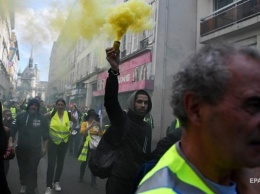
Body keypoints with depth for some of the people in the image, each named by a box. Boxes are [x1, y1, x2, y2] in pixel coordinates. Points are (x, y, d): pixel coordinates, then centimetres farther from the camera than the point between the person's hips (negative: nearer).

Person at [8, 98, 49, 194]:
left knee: (32, 170, -1)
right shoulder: (20, 116, -2)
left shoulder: (42, 118, -5)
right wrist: (10, 142, -9)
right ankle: (24, 184, 43)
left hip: (35, 149, -2)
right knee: (22, 168, 18)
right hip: (21, 148, 2)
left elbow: (45, 134, 0)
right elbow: (13, 129, 0)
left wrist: (44, 147, 0)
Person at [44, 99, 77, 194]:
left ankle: (56, 182, 33)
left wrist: (71, 130, 3)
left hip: (64, 142, 3)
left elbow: (75, 122, 13)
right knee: (51, 164, -6)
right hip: (53, 141, -2)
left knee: (60, 163, 15)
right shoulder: (51, 114, -11)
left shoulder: (69, 115, -6)